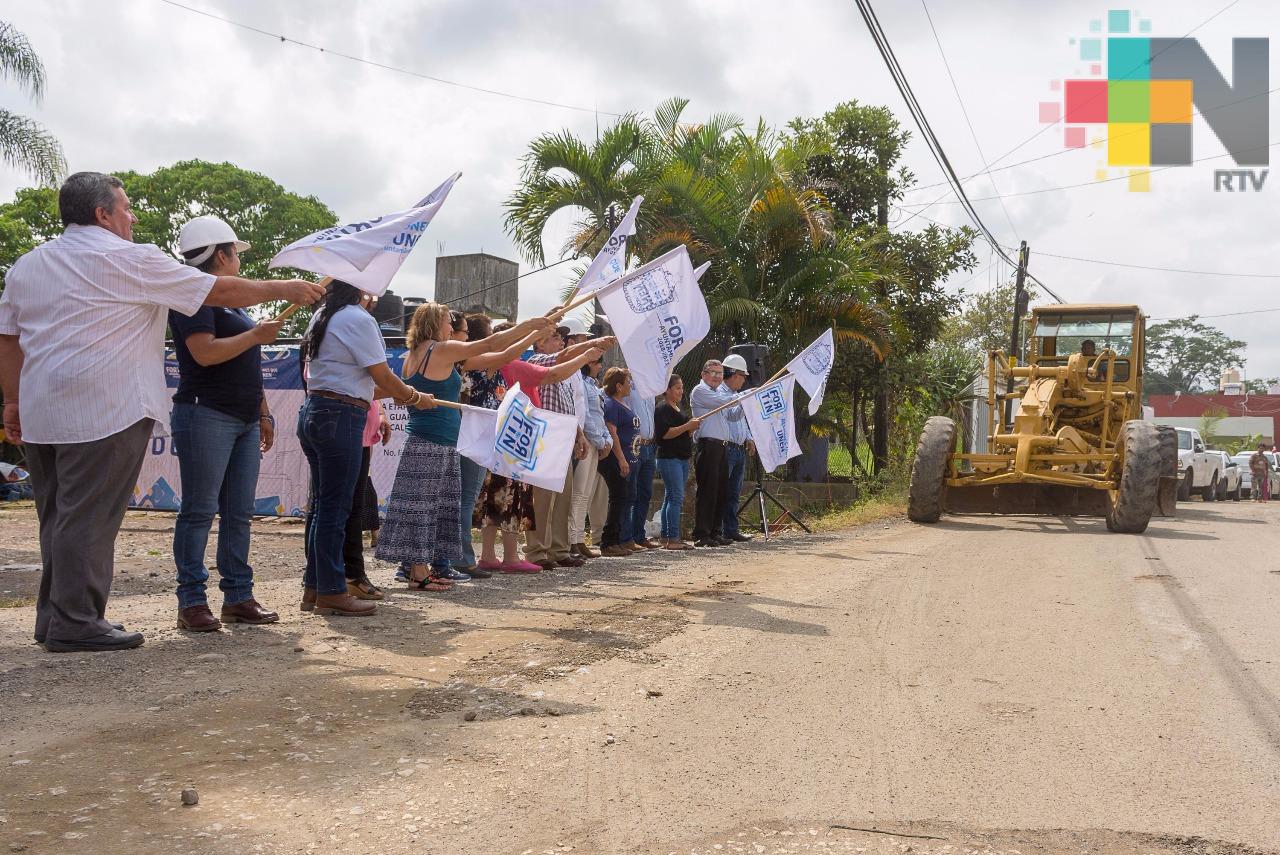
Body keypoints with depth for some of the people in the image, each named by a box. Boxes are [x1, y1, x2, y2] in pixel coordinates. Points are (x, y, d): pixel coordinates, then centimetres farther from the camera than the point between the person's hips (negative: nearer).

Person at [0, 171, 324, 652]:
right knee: (88, 517, -4)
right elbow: (219, 292, -4)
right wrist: (283, 289, 6)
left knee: (57, 515, 14)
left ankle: (53, 616, 20)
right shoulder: (129, 259, -5)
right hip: (103, 412, -8)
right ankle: (76, 623, 0)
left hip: (42, 413, 8)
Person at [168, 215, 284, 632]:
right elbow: (205, 352, -20)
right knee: (200, 511, -5)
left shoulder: (231, 300, 22)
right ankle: (191, 601, -1)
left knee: (239, 513, 7)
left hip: (245, 422, 9)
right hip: (206, 416, -9)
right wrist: (256, 335, -13)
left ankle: (238, 596, 12)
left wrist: (263, 414, 22)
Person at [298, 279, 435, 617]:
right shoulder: (358, 319, -11)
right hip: (341, 417, -9)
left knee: (322, 503, 14)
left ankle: (314, 587, 20)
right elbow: (383, 378, -11)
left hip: (313, 411, 10)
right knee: (336, 506, -4)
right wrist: (416, 398, 5)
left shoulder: (322, 317, 18)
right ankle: (331, 592, 2)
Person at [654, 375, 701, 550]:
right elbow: (665, 433, -19)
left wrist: (692, 427, 8)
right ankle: (673, 539, -13)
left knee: (671, 498, 9)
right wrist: (688, 426, -18)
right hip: (669, 458, -10)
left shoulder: (677, 409, 20)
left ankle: (666, 538, 11)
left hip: (682, 458, 10)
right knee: (677, 497, -13)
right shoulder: (662, 409, -9)